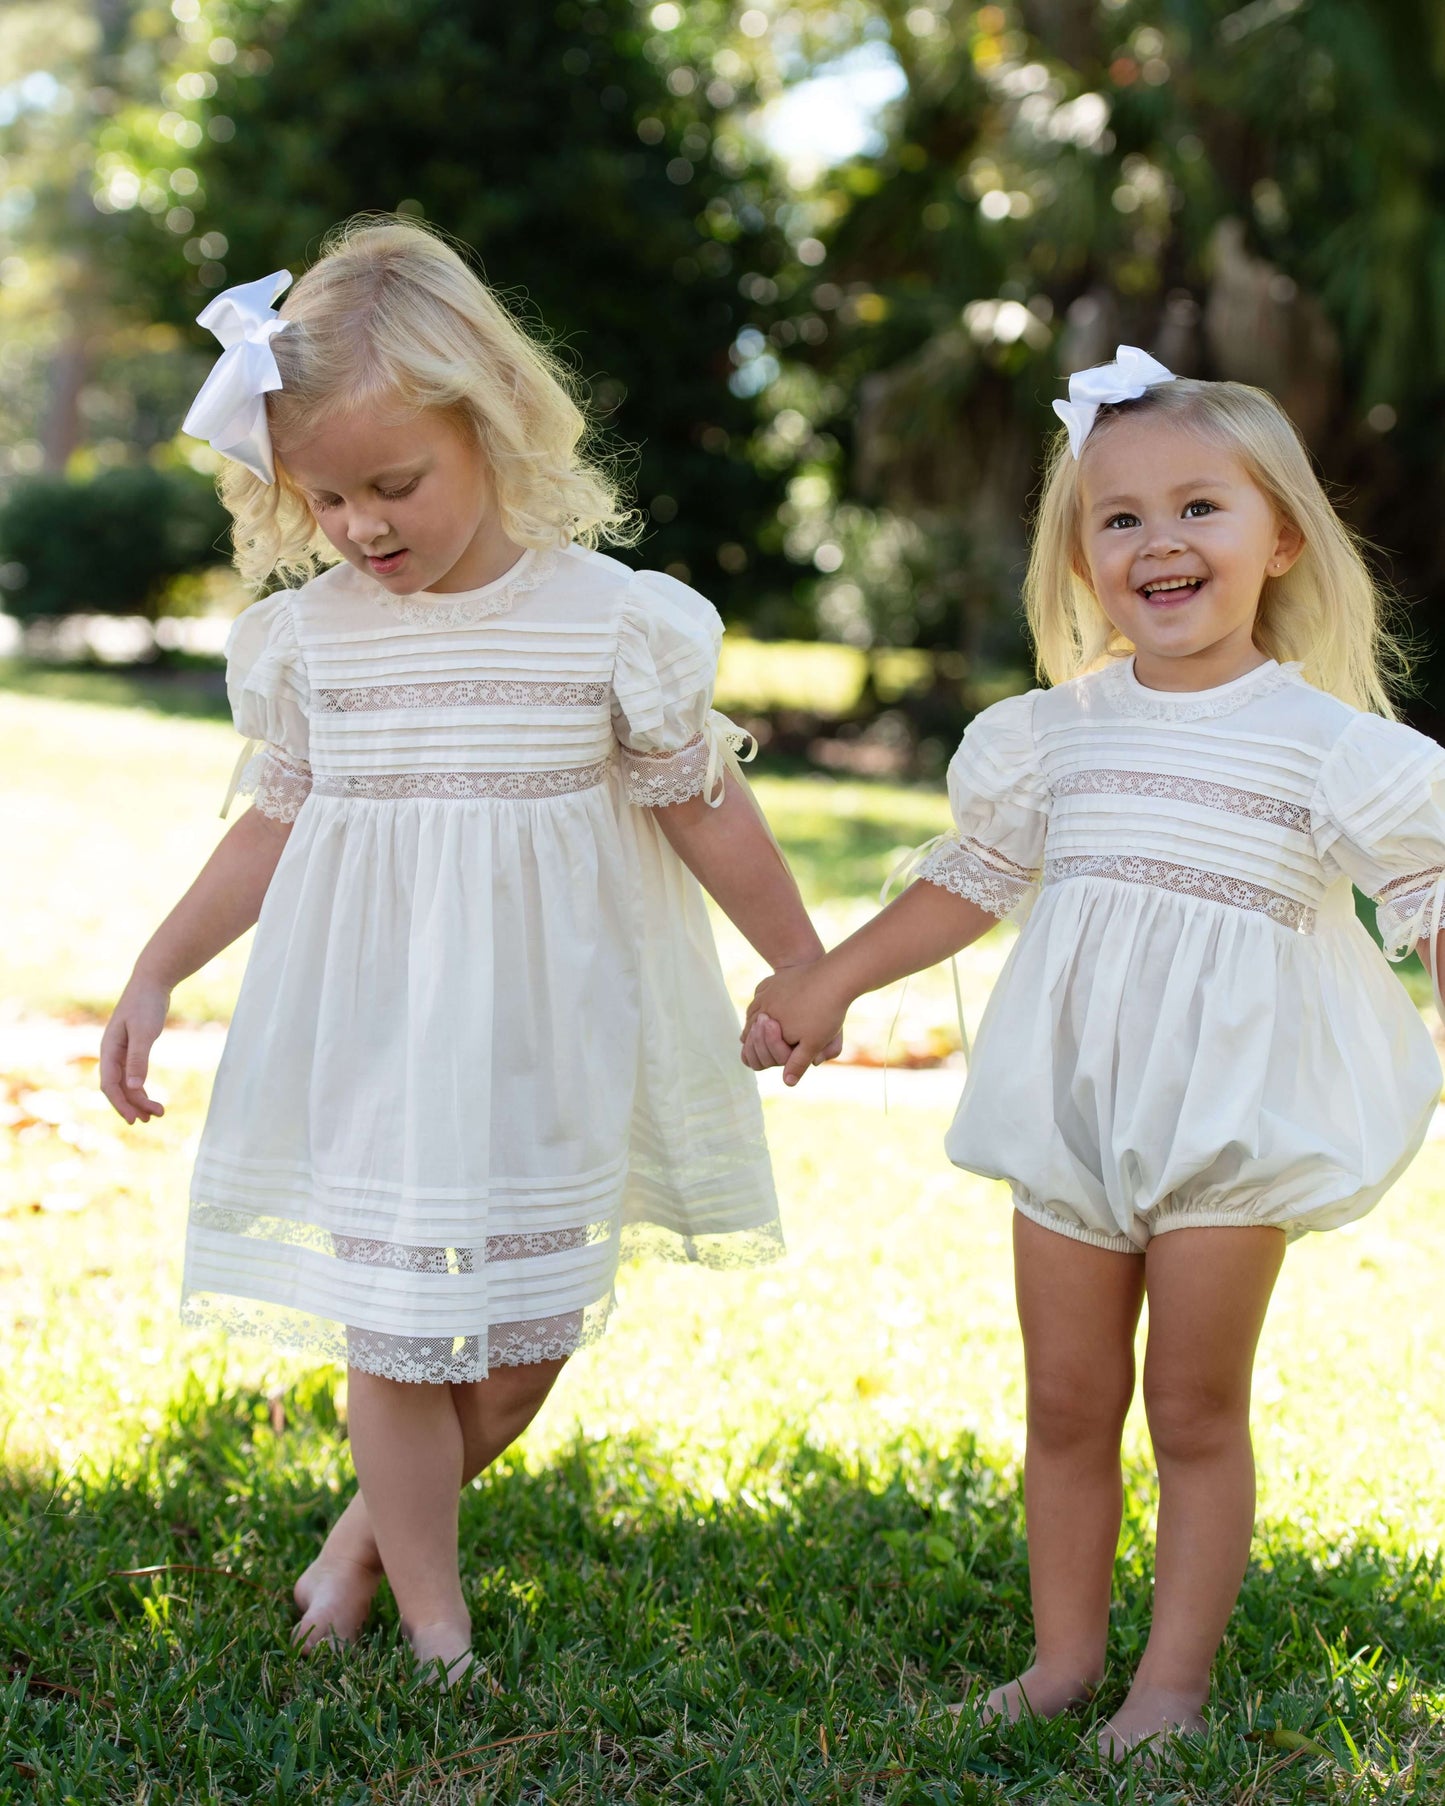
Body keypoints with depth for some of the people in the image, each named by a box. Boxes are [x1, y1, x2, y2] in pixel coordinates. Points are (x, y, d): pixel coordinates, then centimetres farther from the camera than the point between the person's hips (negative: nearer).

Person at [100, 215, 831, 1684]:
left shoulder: (613, 617, -8)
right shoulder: (306, 635, -1)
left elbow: (703, 811, 2)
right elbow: (276, 824, 10)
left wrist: (810, 975, 10)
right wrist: (152, 977, 11)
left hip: (541, 1031, 0)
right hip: (370, 1027, 1)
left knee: (527, 1341, 8)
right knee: (398, 1330, 2)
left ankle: (367, 1534, 35)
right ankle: (434, 1627, 22)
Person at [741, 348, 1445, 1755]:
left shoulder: (1327, 740, -3)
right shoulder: (1052, 733, 7)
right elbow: (970, 879, 17)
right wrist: (828, 981, 17)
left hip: (1230, 1107, -3)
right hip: (1071, 1103, 3)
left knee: (1195, 1404, 5)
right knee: (1066, 1401, 11)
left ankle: (1173, 1677, 19)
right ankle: (1064, 1653, 26)